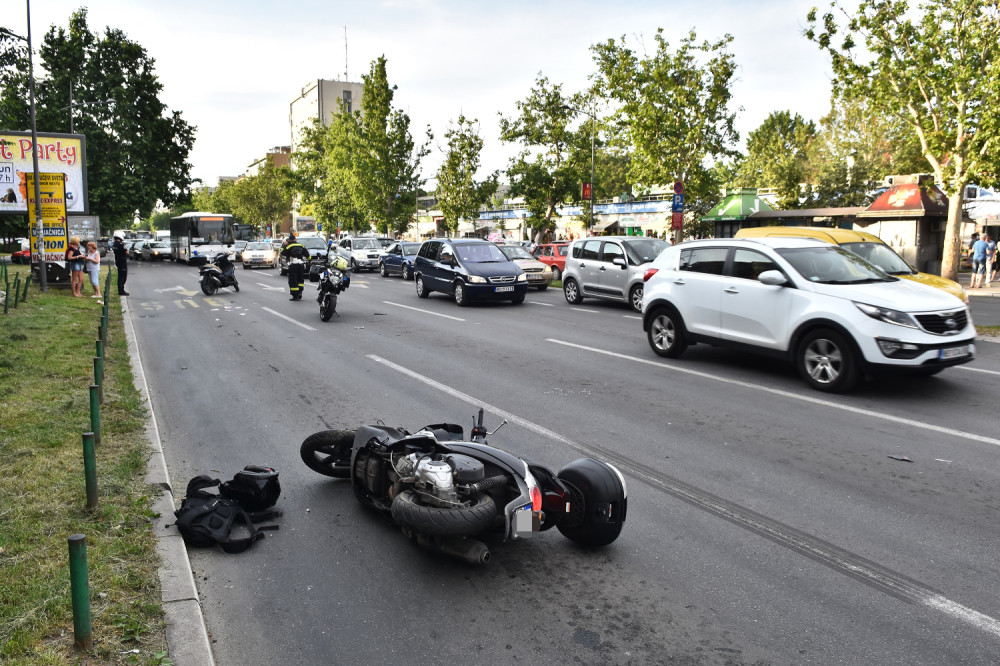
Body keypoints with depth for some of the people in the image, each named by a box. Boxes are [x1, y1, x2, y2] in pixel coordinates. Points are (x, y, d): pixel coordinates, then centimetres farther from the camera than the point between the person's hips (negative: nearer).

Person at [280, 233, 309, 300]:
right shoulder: (301, 245, 9)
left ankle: (295, 296, -7)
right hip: (301, 264, 5)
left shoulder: (288, 246, -5)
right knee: (300, 279, 18)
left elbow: (283, 254, 2)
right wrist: (309, 260, 29)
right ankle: (299, 293, 16)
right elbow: (307, 254, 14)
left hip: (293, 265, -5)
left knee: (293, 280, -2)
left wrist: (284, 246, 12)